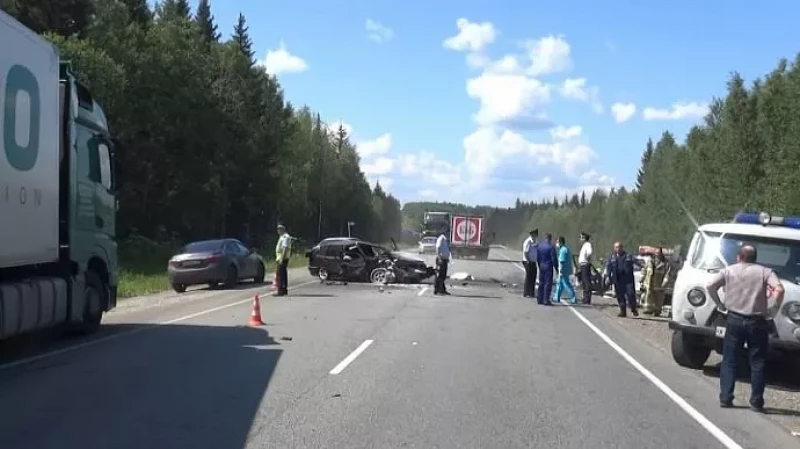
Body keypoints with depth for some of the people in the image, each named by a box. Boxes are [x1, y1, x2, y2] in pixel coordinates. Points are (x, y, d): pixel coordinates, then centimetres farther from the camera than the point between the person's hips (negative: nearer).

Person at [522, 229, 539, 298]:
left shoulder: (534, 242, 14)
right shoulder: (528, 242, -13)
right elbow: (525, 253, -18)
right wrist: (529, 261, -20)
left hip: (533, 262, 9)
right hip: (528, 262, -9)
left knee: (533, 278, 11)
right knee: (529, 277, -5)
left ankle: (532, 293, 18)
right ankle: (526, 293, 1)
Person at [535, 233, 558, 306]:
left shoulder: (539, 246, 5)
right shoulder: (551, 247, -13)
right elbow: (554, 259, -12)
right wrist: (556, 268, -3)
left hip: (541, 266, 6)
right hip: (548, 267, -6)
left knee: (541, 283, 13)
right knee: (548, 283, -3)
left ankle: (539, 299, 15)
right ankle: (546, 300, -5)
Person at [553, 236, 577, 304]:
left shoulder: (563, 250, -17)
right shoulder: (567, 248, 14)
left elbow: (561, 261, -21)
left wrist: (560, 271, -20)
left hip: (563, 270, -10)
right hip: (567, 270, 10)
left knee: (567, 285, -7)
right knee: (559, 283, 17)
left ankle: (574, 298, -6)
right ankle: (556, 297, 22)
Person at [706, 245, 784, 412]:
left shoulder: (729, 271, 3)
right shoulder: (765, 272, 0)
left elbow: (710, 286, -8)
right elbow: (779, 289, -16)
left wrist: (719, 304, 3)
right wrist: (775, 307, -3)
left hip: (734, 321, 1)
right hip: (757, 323, -1)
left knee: (729, 361, 9)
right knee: (757, 363, 8)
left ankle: (725, 398, 5)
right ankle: (756, 402, 9)